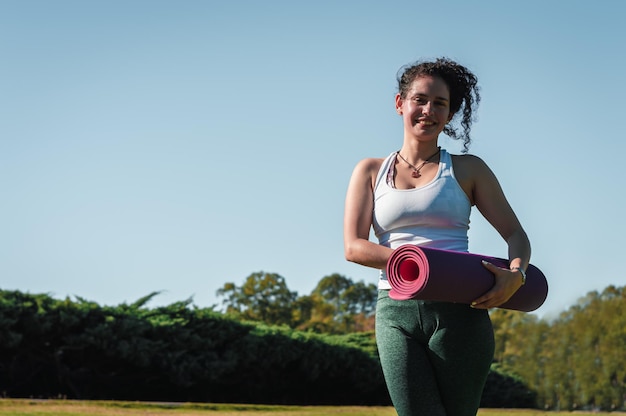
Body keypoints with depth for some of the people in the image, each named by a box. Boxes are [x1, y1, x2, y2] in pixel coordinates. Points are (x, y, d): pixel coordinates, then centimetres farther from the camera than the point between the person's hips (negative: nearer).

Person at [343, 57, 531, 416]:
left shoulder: (467, 169, 11)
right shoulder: (370, 172, 13)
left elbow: (516, 234, 10)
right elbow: (353, 247, 2)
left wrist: (516, 274, -13)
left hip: (459, 311, 0)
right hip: (397, 311, 1)